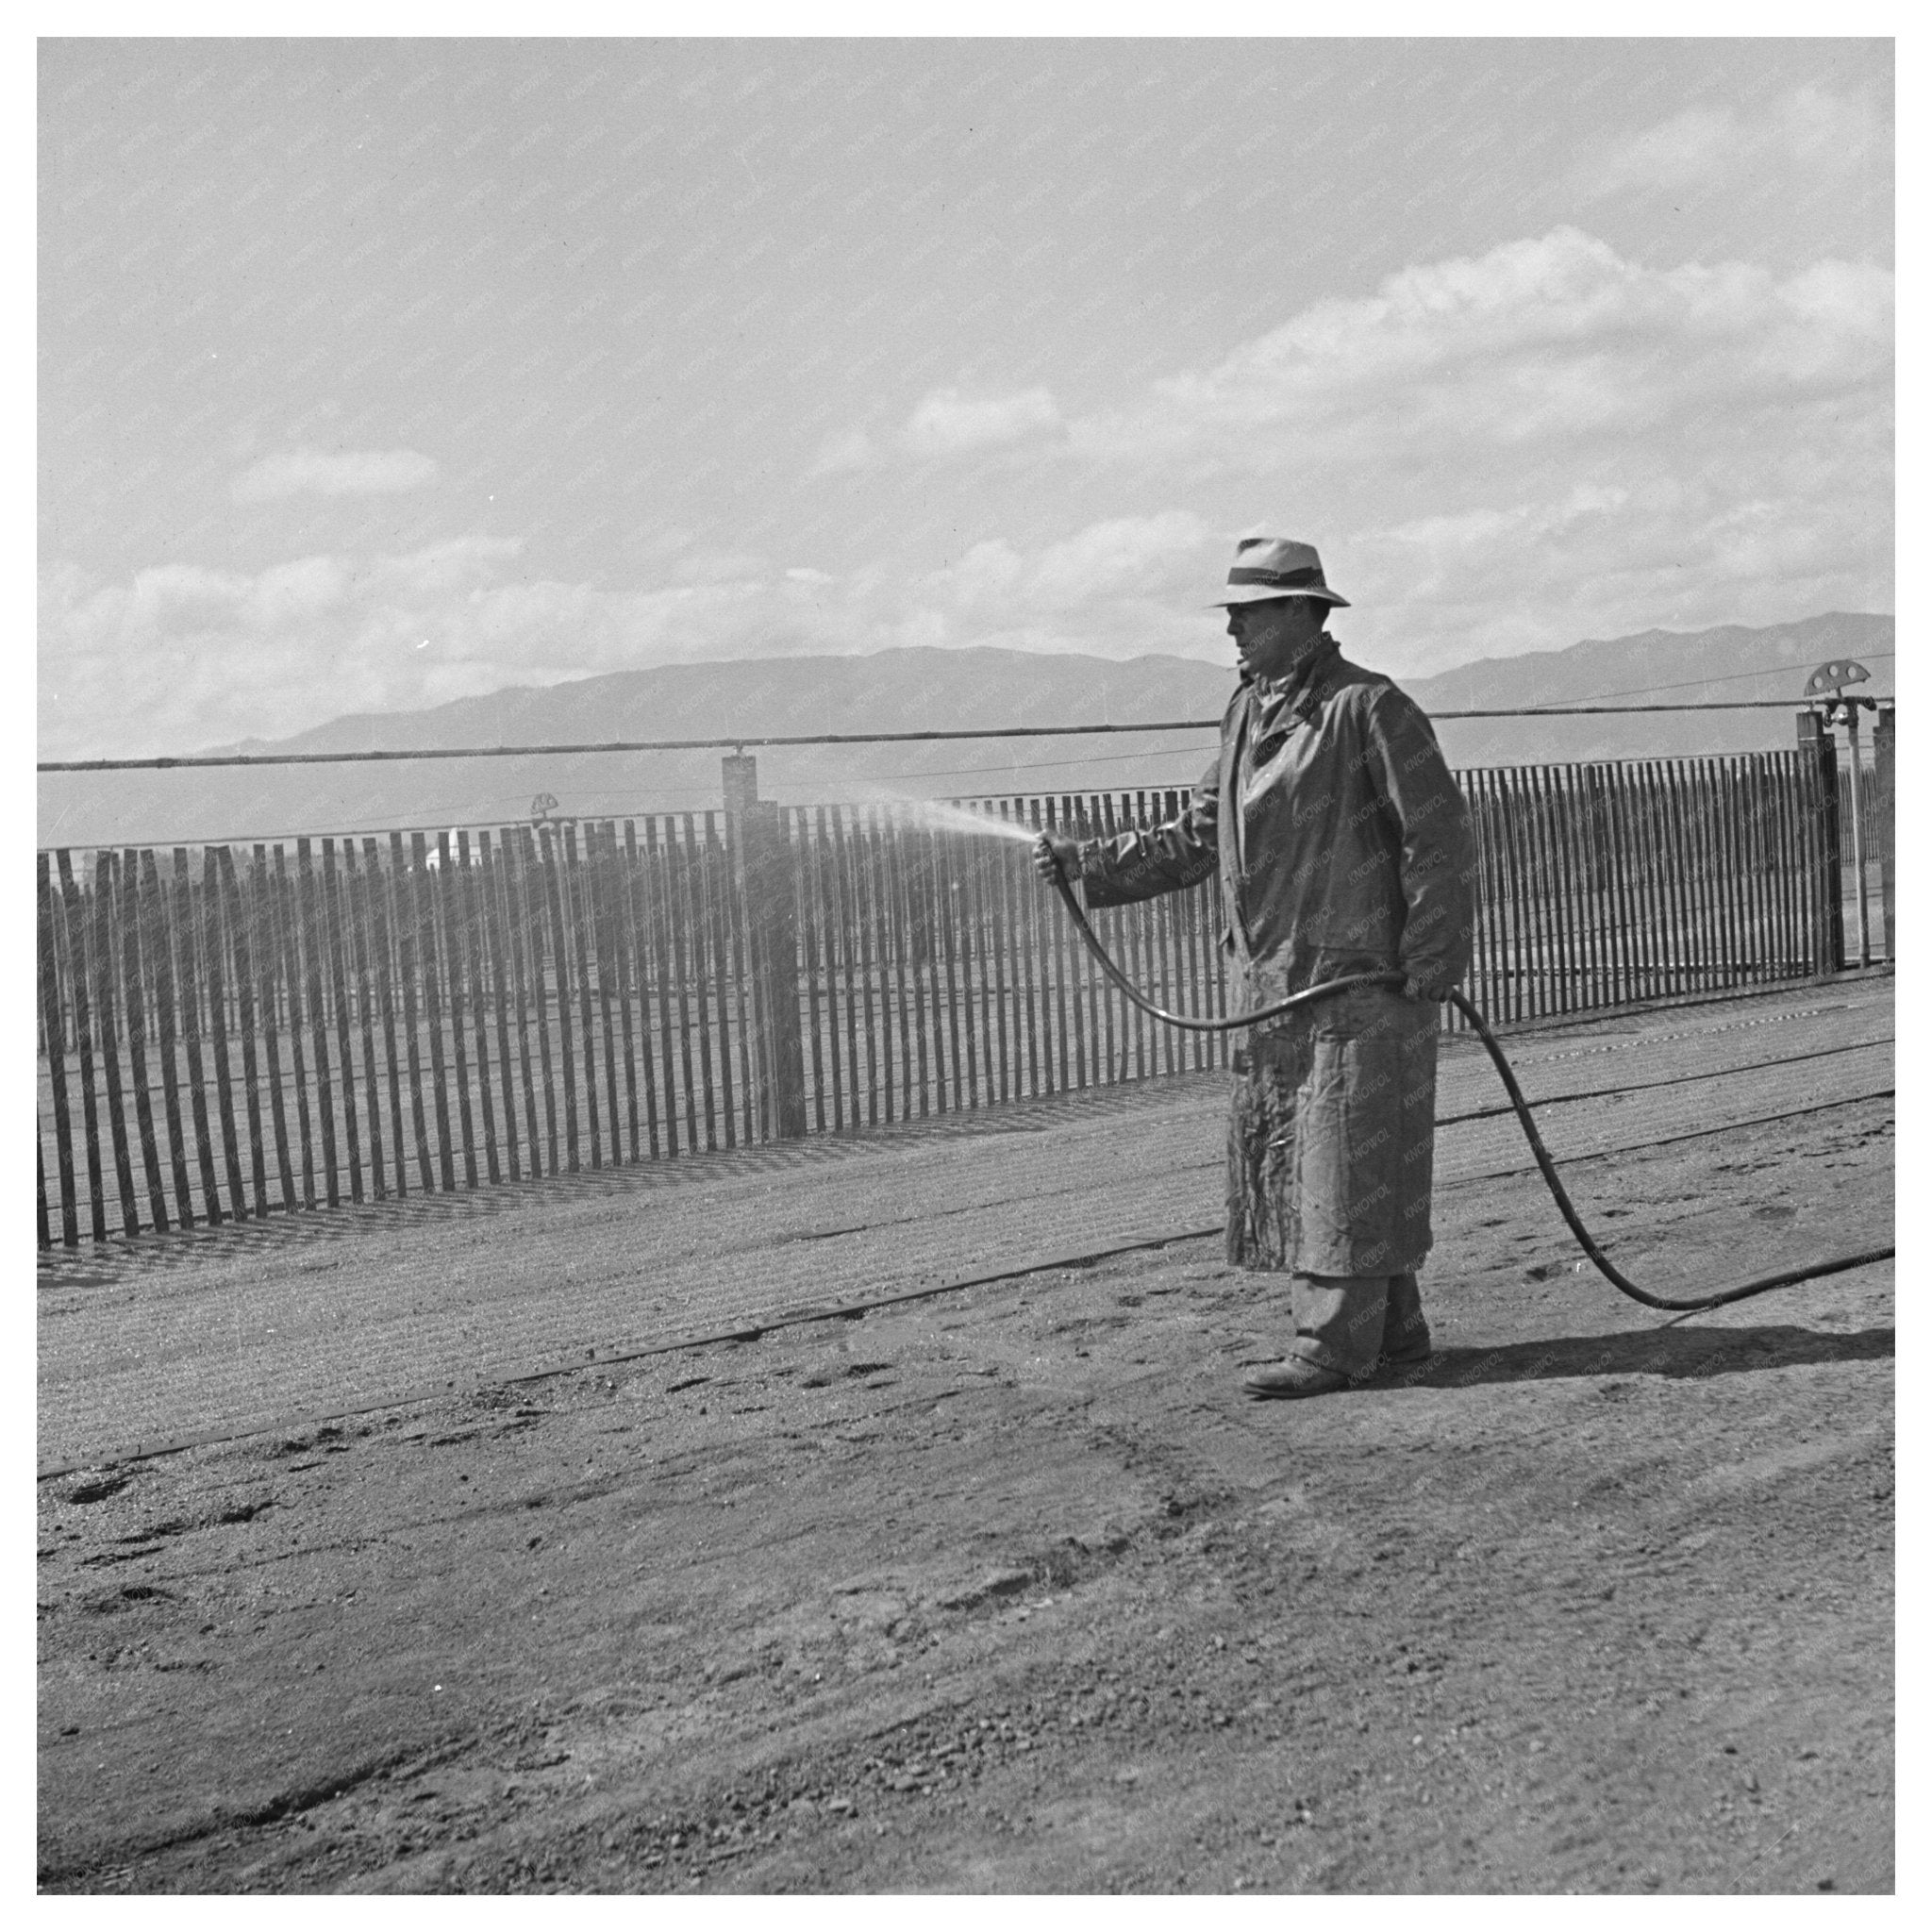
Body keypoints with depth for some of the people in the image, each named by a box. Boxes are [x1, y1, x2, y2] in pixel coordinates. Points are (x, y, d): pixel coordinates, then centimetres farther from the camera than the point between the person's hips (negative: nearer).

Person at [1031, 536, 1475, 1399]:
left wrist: (1430, 966, -14)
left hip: (1357, 981, -8)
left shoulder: (1368, 707, -9)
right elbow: (1196, 840, 17)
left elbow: (1439, 838, -11)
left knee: (1344, 1163, -4)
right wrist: (1086, 859, 8)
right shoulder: (1248, 712, 14)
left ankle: (1335, 1345, 4)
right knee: (1281, 1159, 11)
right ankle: (1392, 1330, 23)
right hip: (1269, 986, 8)